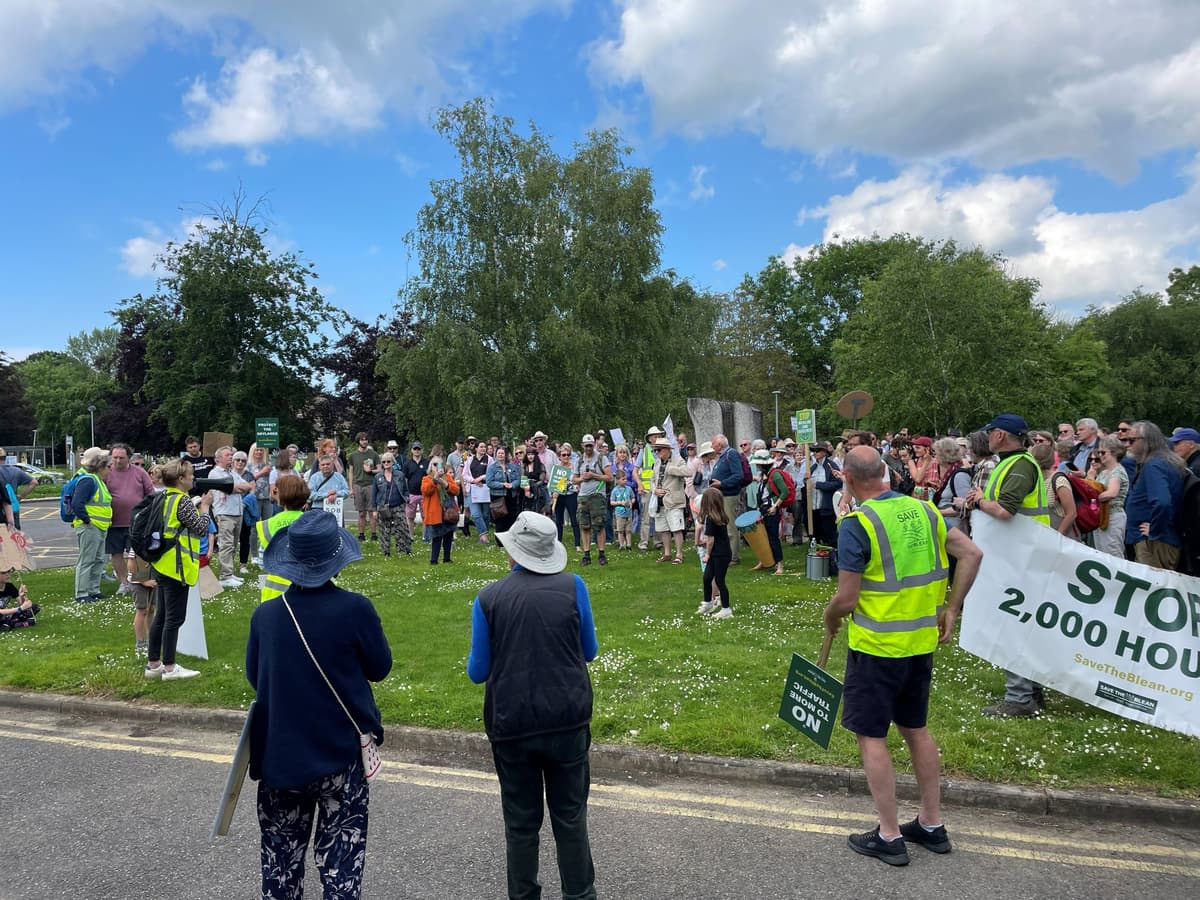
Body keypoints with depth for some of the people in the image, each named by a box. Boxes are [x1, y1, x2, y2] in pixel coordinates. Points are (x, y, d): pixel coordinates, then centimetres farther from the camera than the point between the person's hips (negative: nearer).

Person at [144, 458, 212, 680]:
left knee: (161, 616, 15)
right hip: (177, 567, -10)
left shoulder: (165, 497, 11)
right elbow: (201, 528, -14)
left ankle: (153, 664, 22)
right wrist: (205, 506, -3)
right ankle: (169, 668, 5)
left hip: (163, 565, 10)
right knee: (174, 618, -2)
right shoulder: (181, 500, -17)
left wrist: (198, 505, 12)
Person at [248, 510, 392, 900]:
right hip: (342, 753, -3)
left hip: (279, 754, 3)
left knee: (280, 858, 20)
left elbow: (254, 678, 5)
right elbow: (380, 668, -5)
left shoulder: (265, 615, -9)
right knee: (340, 863, 10)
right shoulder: (355, 609, -18)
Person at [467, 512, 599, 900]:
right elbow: (589, 651, 5)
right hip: (568, 721, 1)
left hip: (512, 724, 0)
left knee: (521, 821, 16)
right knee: (570, 817, 16)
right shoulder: (573, 586, -8)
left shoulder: (489, 598, -9)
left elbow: (477, 672, -1)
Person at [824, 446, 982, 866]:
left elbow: (846, 599, -19)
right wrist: (951, 610, 9)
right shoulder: (923, 510, 1)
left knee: (871, 736, 6)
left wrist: (830, 620, 2)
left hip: (877, 646, -7)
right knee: (916, 729, 20)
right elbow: (972, 554, 3)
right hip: (922, 642, 7)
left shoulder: (857, 524, -19)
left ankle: (890, 836, 15)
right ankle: (932, 825, 32)